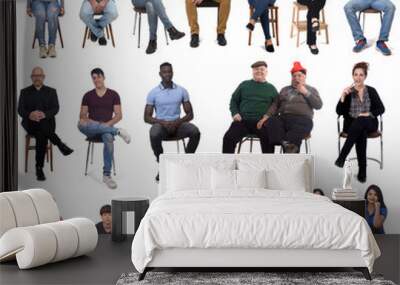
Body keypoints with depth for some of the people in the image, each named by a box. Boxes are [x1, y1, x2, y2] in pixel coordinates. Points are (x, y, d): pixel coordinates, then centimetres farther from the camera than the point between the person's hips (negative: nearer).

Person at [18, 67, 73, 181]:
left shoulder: (51, 91, 14)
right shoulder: (25, 92, 14)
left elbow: (56, 109, 1)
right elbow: (20, 110, 2)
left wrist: (44, 114, -21)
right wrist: (30, 115, -22)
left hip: (47, 122, 0)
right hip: (30, 124, 0)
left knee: (41, 134, -36)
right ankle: (60, 145, -34)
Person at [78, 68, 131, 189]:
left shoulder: (113, 94, 7)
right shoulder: (88, 95, 12)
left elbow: (119, 115, 1)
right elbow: (82, 115, 9)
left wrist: (107, 124, -15)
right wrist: (86, 120, -14)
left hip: (107, 127, -2)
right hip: (91, 129, 2)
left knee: (109, 138, -39)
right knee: (81, 124, -35)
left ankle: (107, 175, -32)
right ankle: (118, 131, -34)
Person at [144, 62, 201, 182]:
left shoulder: (182, 91, 4)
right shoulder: (153, 93, 0)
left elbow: (190, 114, 4)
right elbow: (147, 117, -1)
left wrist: (177, 122, -16)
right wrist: (162, 122, -19)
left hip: (177, 124, 2)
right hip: (160, 124, -1)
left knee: (195, 132, -28)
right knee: (154, 135, -37)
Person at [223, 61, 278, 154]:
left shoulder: (271, 88, 17)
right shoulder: (244, 85, 19)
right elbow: (234, 100, 22)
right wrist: (235, 113, 2)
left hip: (262, 123, -1)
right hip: (243, 121, 1)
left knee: (268, 140, -31)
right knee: (228, 137, -24)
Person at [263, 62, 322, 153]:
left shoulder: (311, 90, 21)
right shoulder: (285, 89, 30)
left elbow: (318, 105, 7)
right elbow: (275, 104, 22)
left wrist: (306, 93, 0)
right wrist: (267, 116, 4)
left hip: (302, 119, -3)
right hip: (283, 118, 3)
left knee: (295, 134, -38)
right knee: (270, 122, -32)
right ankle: (286, 144, -45)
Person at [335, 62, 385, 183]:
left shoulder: (371, 91, 10)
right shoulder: (348, 92, 8)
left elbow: (381, 109, 4)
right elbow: (339, 112, 1)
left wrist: (369, 114, -13)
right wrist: (343, 97, -12)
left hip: (369, 123, 0)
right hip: (352, 124, 0)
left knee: (360, 122, -38)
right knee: (361, 133, -37)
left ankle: (342, 157, -41)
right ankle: (362, 169, -39)